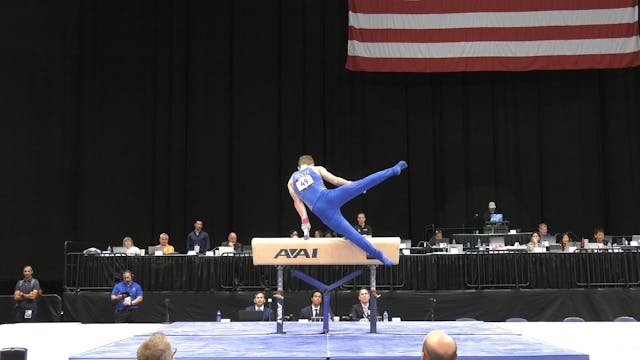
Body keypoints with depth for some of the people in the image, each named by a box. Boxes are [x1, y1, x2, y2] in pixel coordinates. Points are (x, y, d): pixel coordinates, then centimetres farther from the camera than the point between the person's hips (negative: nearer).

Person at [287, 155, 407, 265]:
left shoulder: (291, 182, 24)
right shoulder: (317, 169, 20)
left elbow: (298, 203, 23)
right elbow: (335, 180, 17)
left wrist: (304, 221, 25)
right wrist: (351, 184, 27)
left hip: (322, 212, 2)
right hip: (330, 197, -2)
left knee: (351, 233, 1)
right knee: (365, 182, -2)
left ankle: (377, 254, -1)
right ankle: (394, 169, -6)